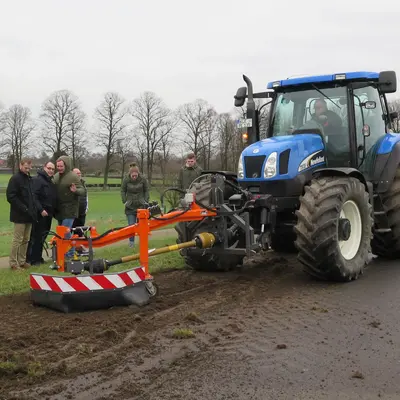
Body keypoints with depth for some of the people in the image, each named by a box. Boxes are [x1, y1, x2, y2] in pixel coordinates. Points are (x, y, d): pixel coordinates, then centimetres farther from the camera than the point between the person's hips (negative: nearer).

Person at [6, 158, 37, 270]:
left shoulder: (29, 179, 15)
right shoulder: (15, 179, -10)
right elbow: (10, 196, -16)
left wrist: (33, 210, 9)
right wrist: (23, 208, -19)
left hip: (29, 215, 8)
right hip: (19, 215, -8)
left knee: (25, 240, 11)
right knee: (17, 239, -4)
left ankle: (22, 261, 19)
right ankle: (13, 263, 3)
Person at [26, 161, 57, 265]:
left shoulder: (50, 181, 18)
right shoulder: (37, 179, -11)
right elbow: (34, 197, -20)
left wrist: (53, 211, 19)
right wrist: (41, 210, -24)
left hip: (48, 214, 9)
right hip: (40, 214, -9)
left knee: (42, 236, 13)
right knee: (36, 236, -5)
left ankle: (38, 257, 21)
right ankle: (32, 259, 0)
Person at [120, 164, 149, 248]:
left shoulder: (143, 179, -8)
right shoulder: (126, 180, -8)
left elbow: (146, 191, 5)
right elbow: (123, 191, 6)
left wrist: (146, 201, -2)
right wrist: (125, 201, -1)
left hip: (141, 205, 0)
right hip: (130, 206, 0)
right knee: (131, 225, -2)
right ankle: (131, 242, 8)